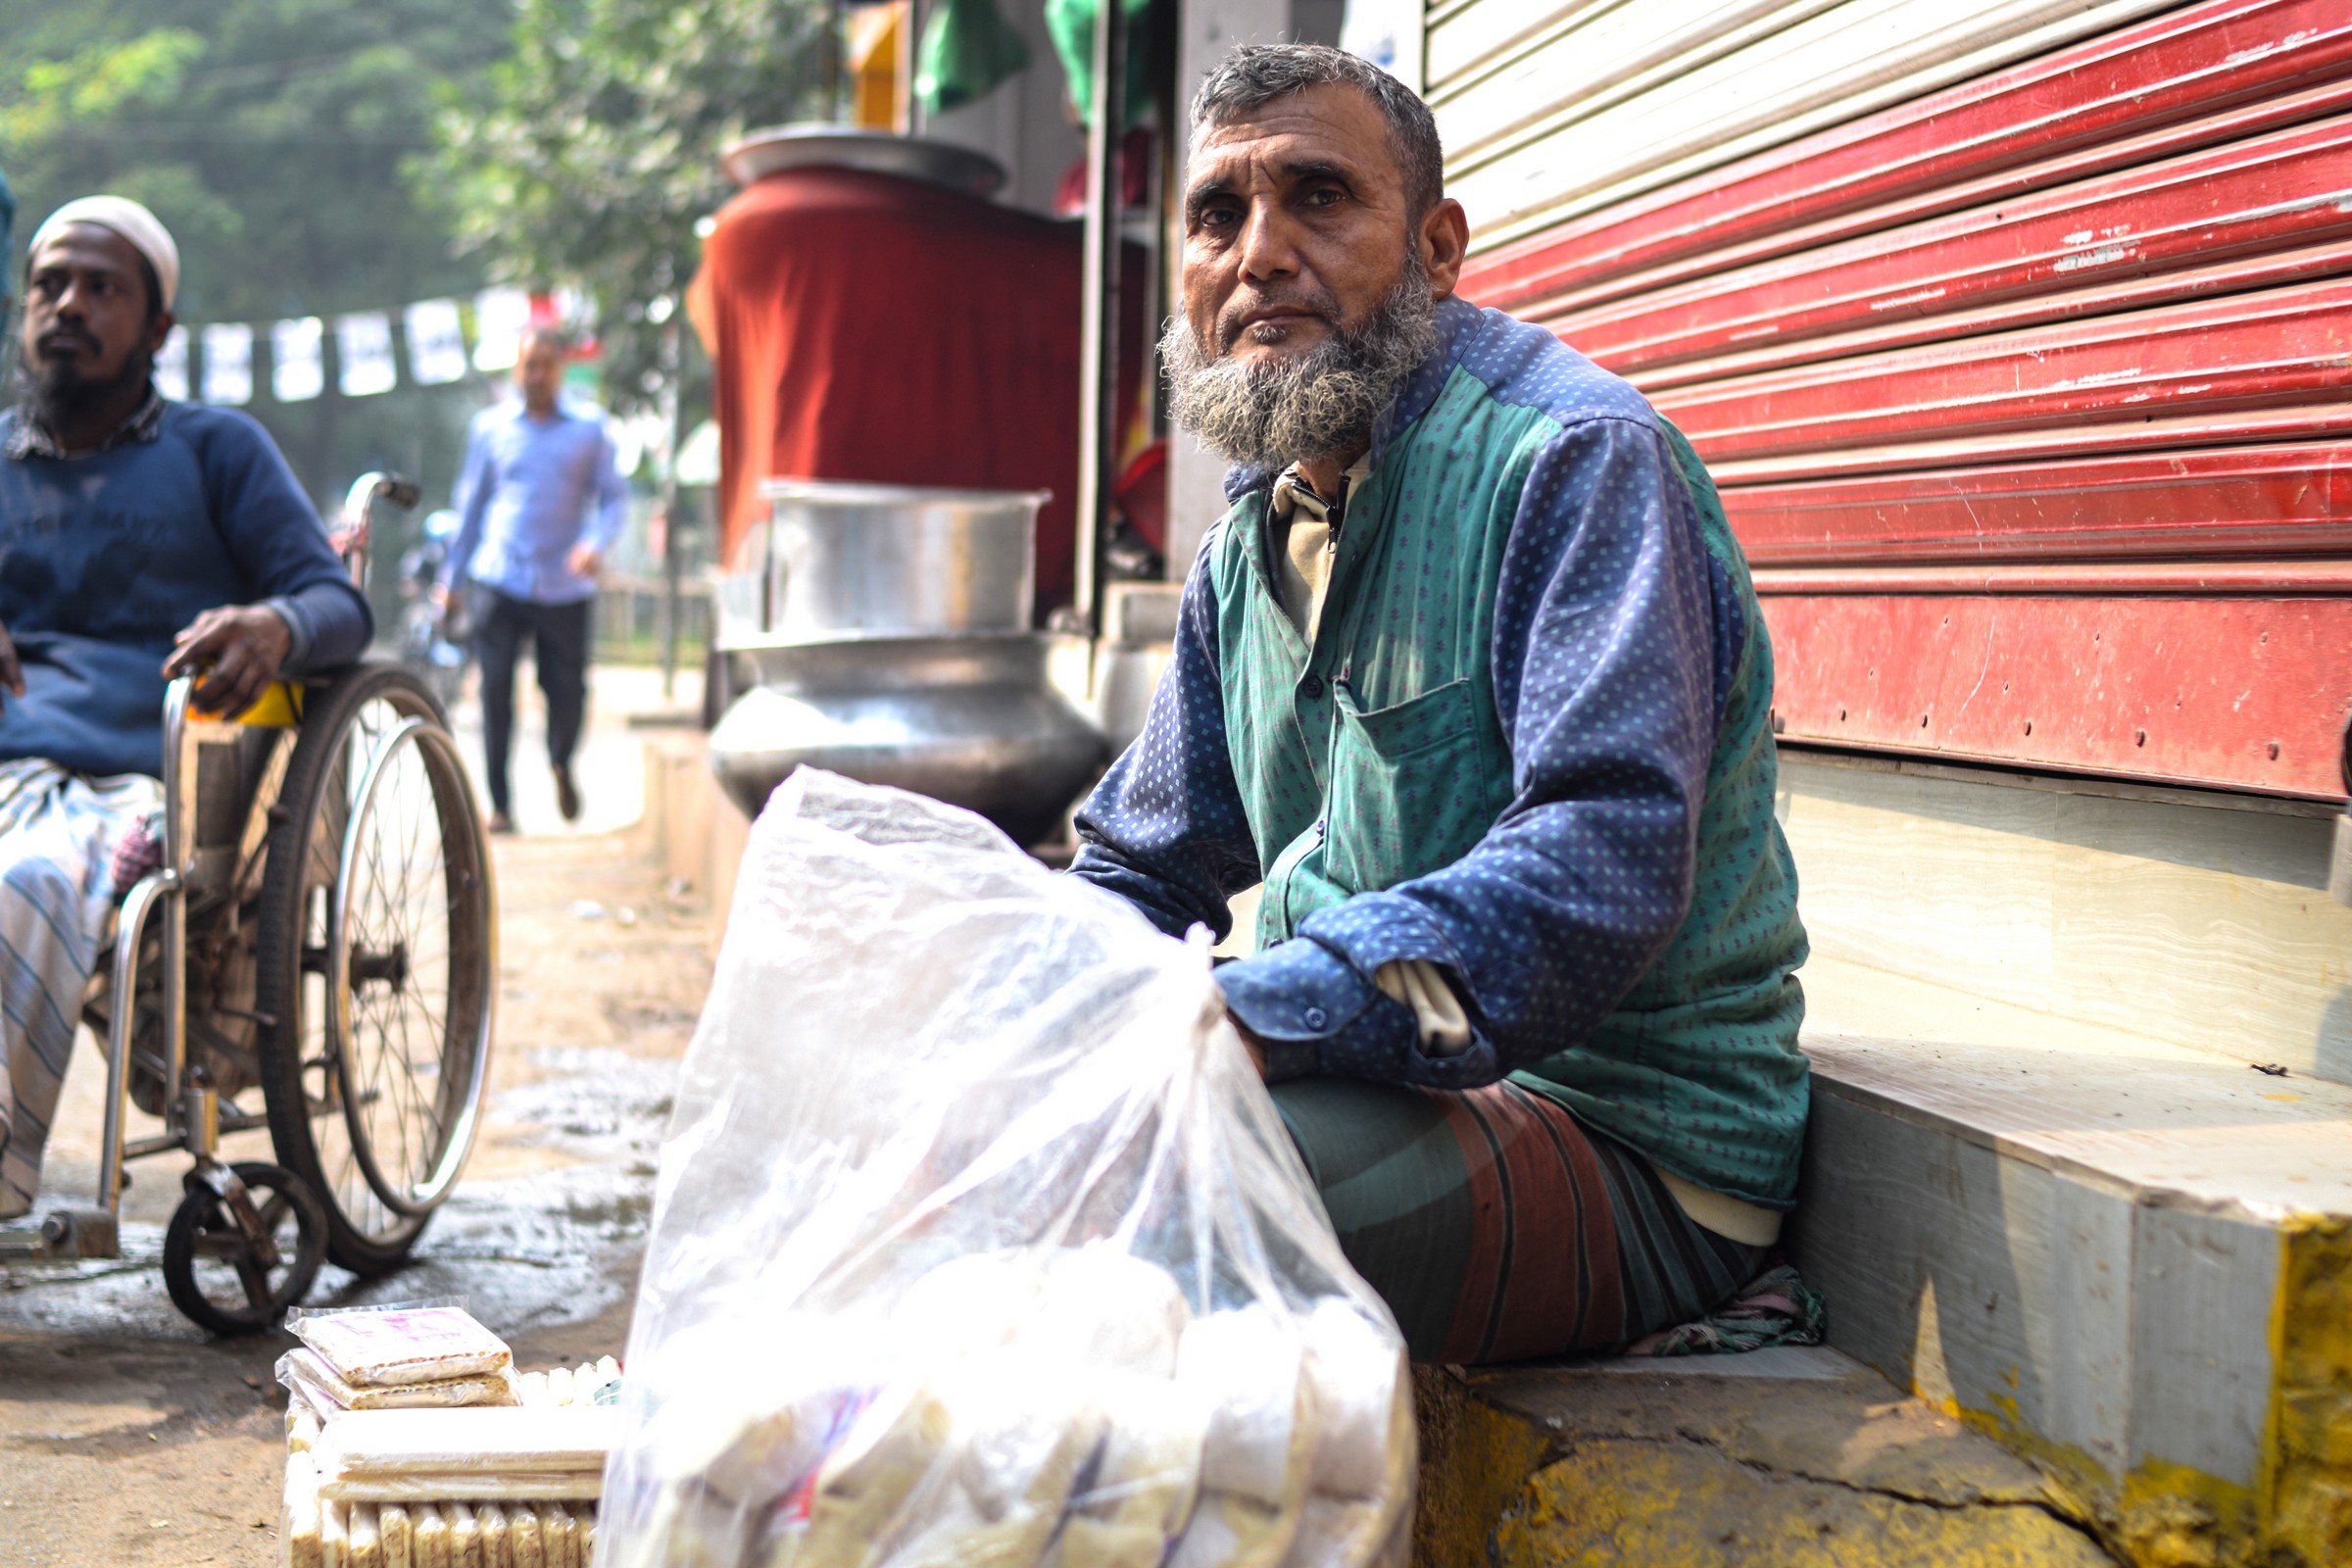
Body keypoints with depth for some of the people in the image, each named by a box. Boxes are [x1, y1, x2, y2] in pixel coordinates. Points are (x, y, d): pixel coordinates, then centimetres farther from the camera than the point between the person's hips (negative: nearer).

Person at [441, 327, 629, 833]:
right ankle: (499, 803, 5)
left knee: (568, 692, -1)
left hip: (564, 586, 0)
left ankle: (561, 763, 30)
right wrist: (450, 579, 17)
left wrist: (596, 543, -15)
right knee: (495, 692, -5)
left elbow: (614, 498, 6)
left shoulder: (589, 429, 7)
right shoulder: (490, 427, 11)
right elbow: (470, 504, 17)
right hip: (499, 580, 1)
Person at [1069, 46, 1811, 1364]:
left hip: (1629, 1149, -8)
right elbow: (1142, 871, 21)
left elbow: (1605, 867, -26)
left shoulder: (1580, 461, -13)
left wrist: (1248, 1017, -35)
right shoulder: (1250, 542, 14)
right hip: (1374, 1084, 8)